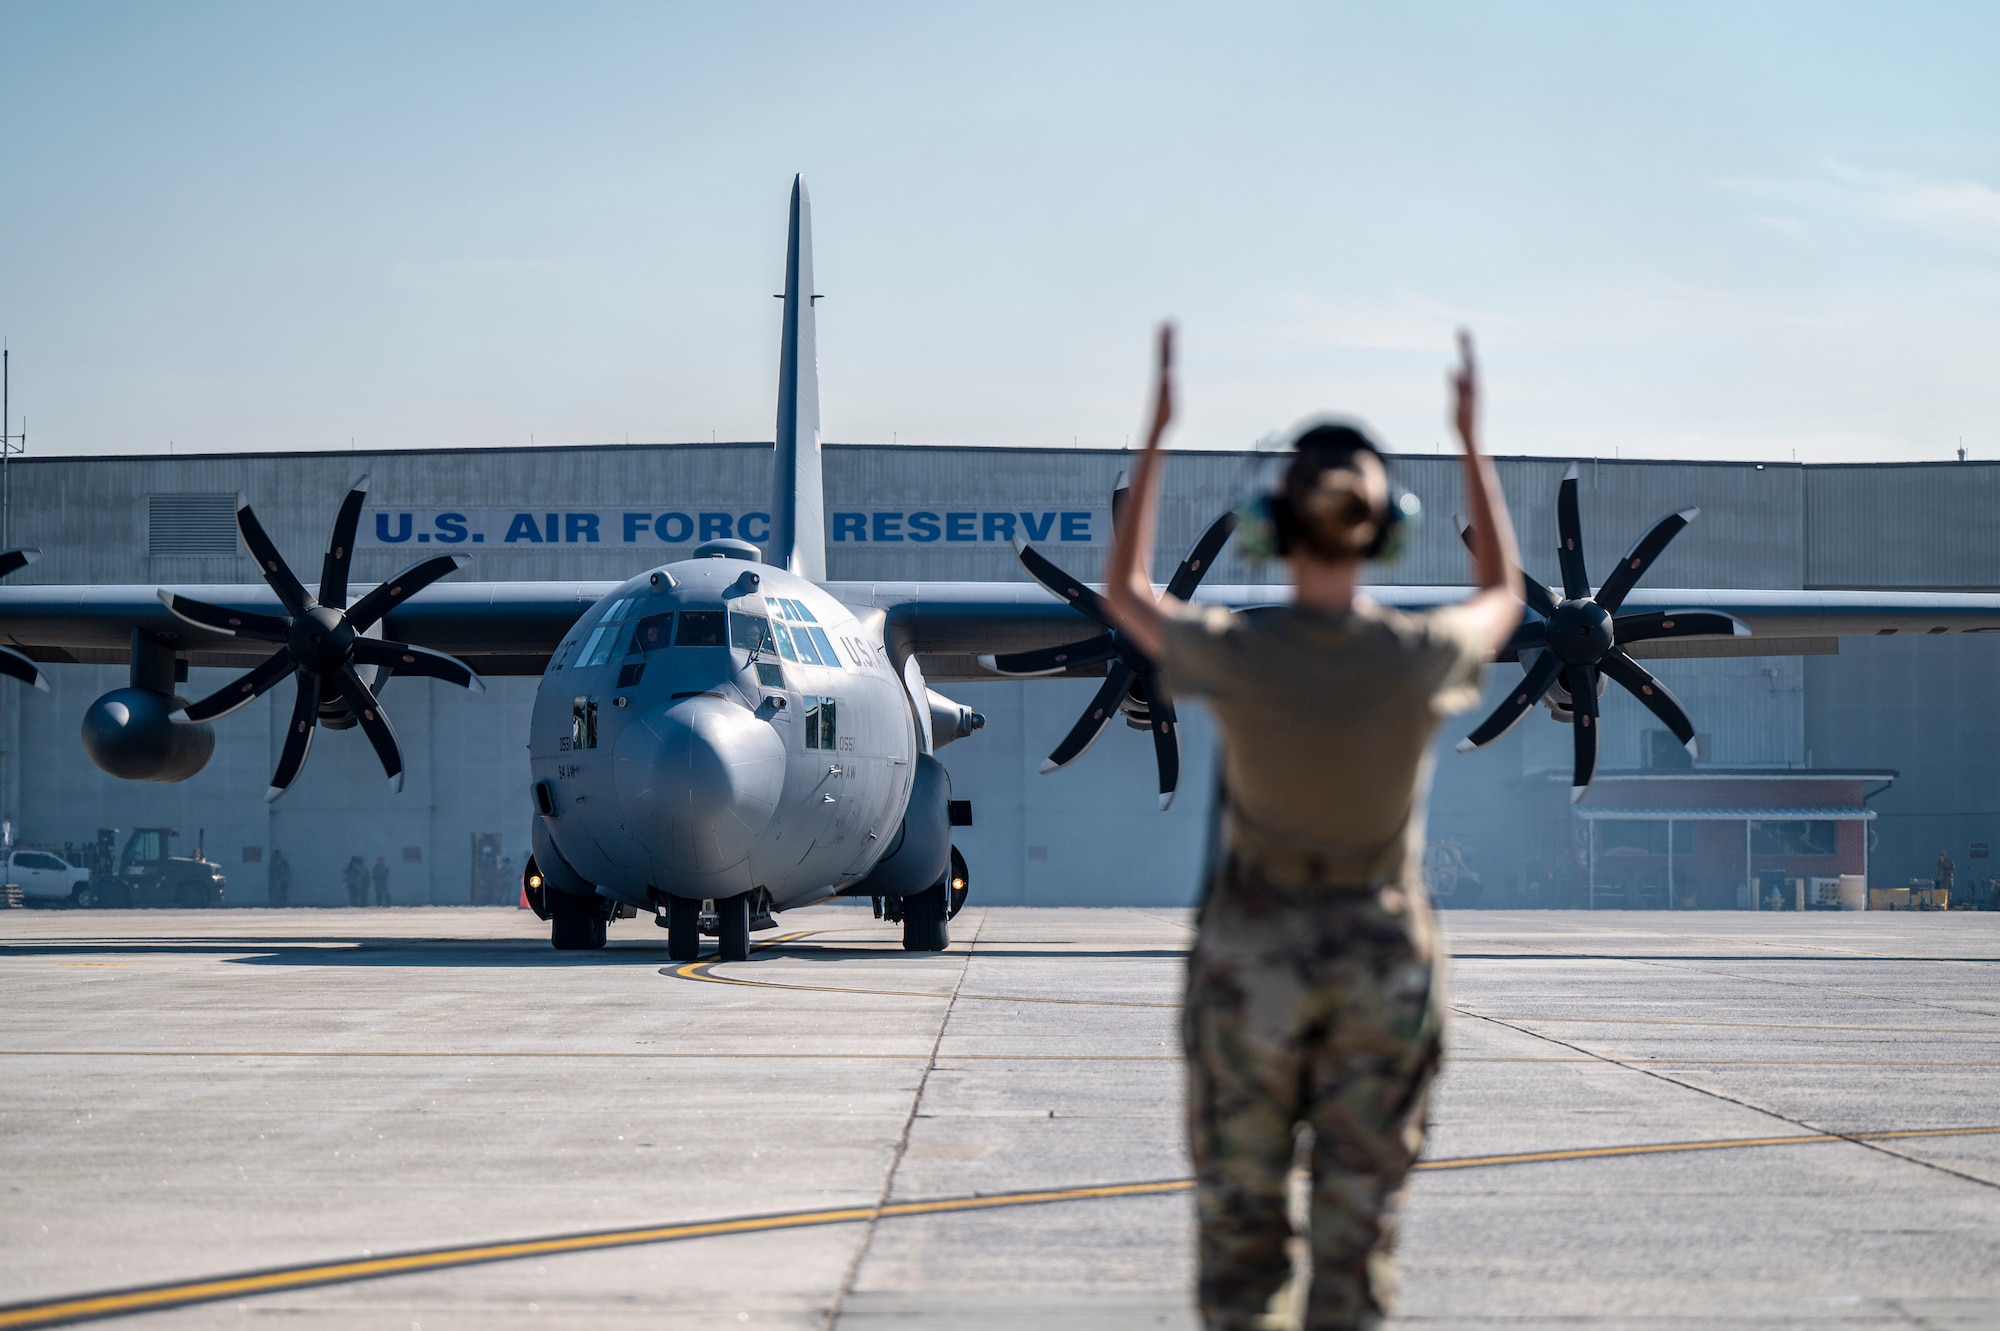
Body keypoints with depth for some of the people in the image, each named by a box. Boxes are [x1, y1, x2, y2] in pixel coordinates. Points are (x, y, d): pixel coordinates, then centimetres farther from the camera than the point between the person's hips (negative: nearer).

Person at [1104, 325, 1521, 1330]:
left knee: (1239, 1214, 11)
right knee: (1357, 1222, 8)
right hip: (1384, 956, 1)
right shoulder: (1420, 659, -16)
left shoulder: (1232, 655, -19)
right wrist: (1472, 439, 12)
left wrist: (1156, 431, 4)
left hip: (1253, 955, -1)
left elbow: (1123, 591, 3)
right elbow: (1503, 599, 9)